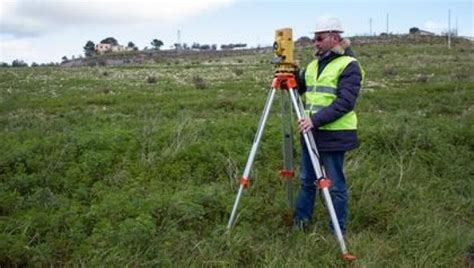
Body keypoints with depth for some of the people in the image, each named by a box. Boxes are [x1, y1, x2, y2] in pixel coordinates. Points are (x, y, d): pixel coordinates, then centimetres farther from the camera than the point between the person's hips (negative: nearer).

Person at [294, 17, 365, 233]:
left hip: (334, 135, -7)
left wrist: (316, 120, -26)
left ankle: (338, 232, 16)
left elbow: (345, 102, -19)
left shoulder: (349, 65, -10)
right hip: (311, 131, 8)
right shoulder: (313, 65, 14)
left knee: (335, 185, 3)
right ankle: (300, 223, 30)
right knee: (306, 180, 16)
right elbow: (298, 89, 18)